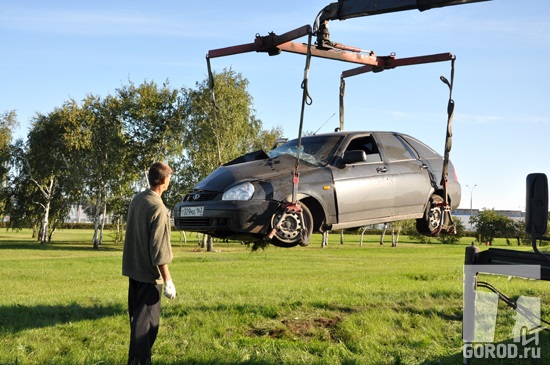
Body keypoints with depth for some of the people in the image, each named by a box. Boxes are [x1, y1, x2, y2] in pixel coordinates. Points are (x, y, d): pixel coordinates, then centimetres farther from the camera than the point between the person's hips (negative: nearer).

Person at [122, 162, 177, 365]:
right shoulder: (157, 208, -20)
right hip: (149, 272, -8)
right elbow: (159, 248, -21)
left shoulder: (137, 199, 5)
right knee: (146, 319, -1)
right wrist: (168, 280, -17)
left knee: (137, 315, 17)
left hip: (134, 268, 9)